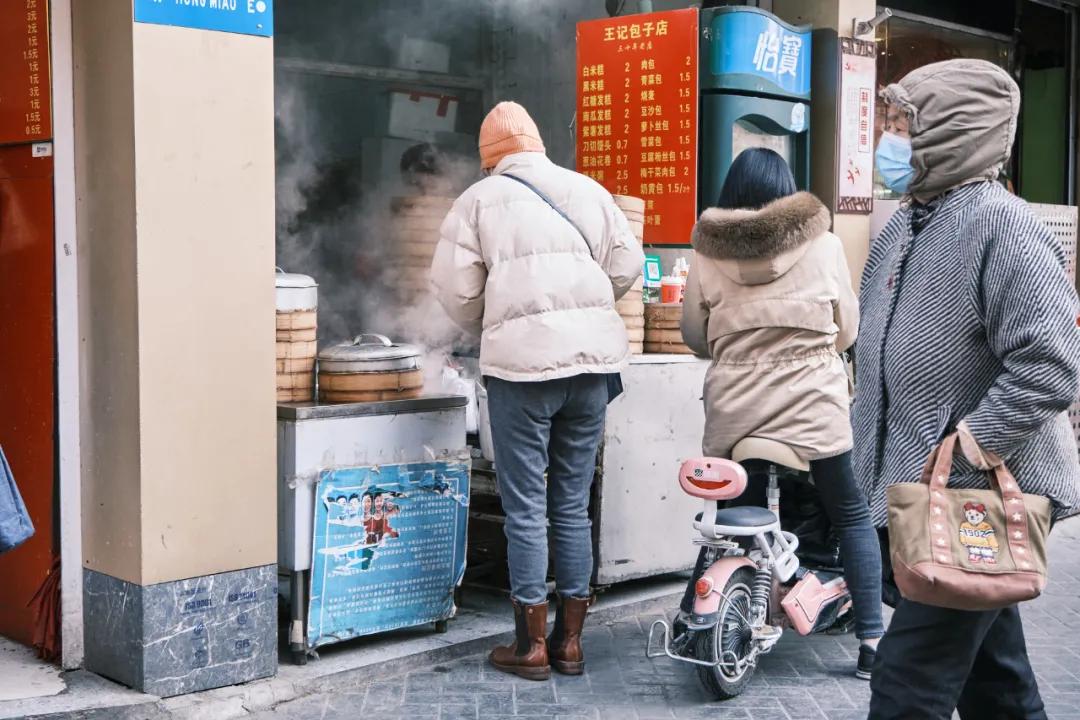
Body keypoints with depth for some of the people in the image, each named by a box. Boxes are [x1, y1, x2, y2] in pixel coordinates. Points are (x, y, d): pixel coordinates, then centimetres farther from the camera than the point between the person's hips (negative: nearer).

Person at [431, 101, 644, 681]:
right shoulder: (587, 189, 13)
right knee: (573, 506, 12)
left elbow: (455, 286, 1)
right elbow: (627, 265, 9)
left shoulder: (480, 199, 4)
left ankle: (532, 645, 9)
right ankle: (570, 641, 18)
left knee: (525, 509, 4)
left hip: (522, 363, -4)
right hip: (592, 359, 4)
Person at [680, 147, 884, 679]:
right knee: (852, 516, 11)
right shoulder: (823, 245, -4)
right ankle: (871, 641, 7)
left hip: (733, 411, 2)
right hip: (811, 408, -2)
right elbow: (847, 329, 3)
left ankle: (691, 619, 26)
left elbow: (694, 337, 6)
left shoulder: (707, 253, -1)